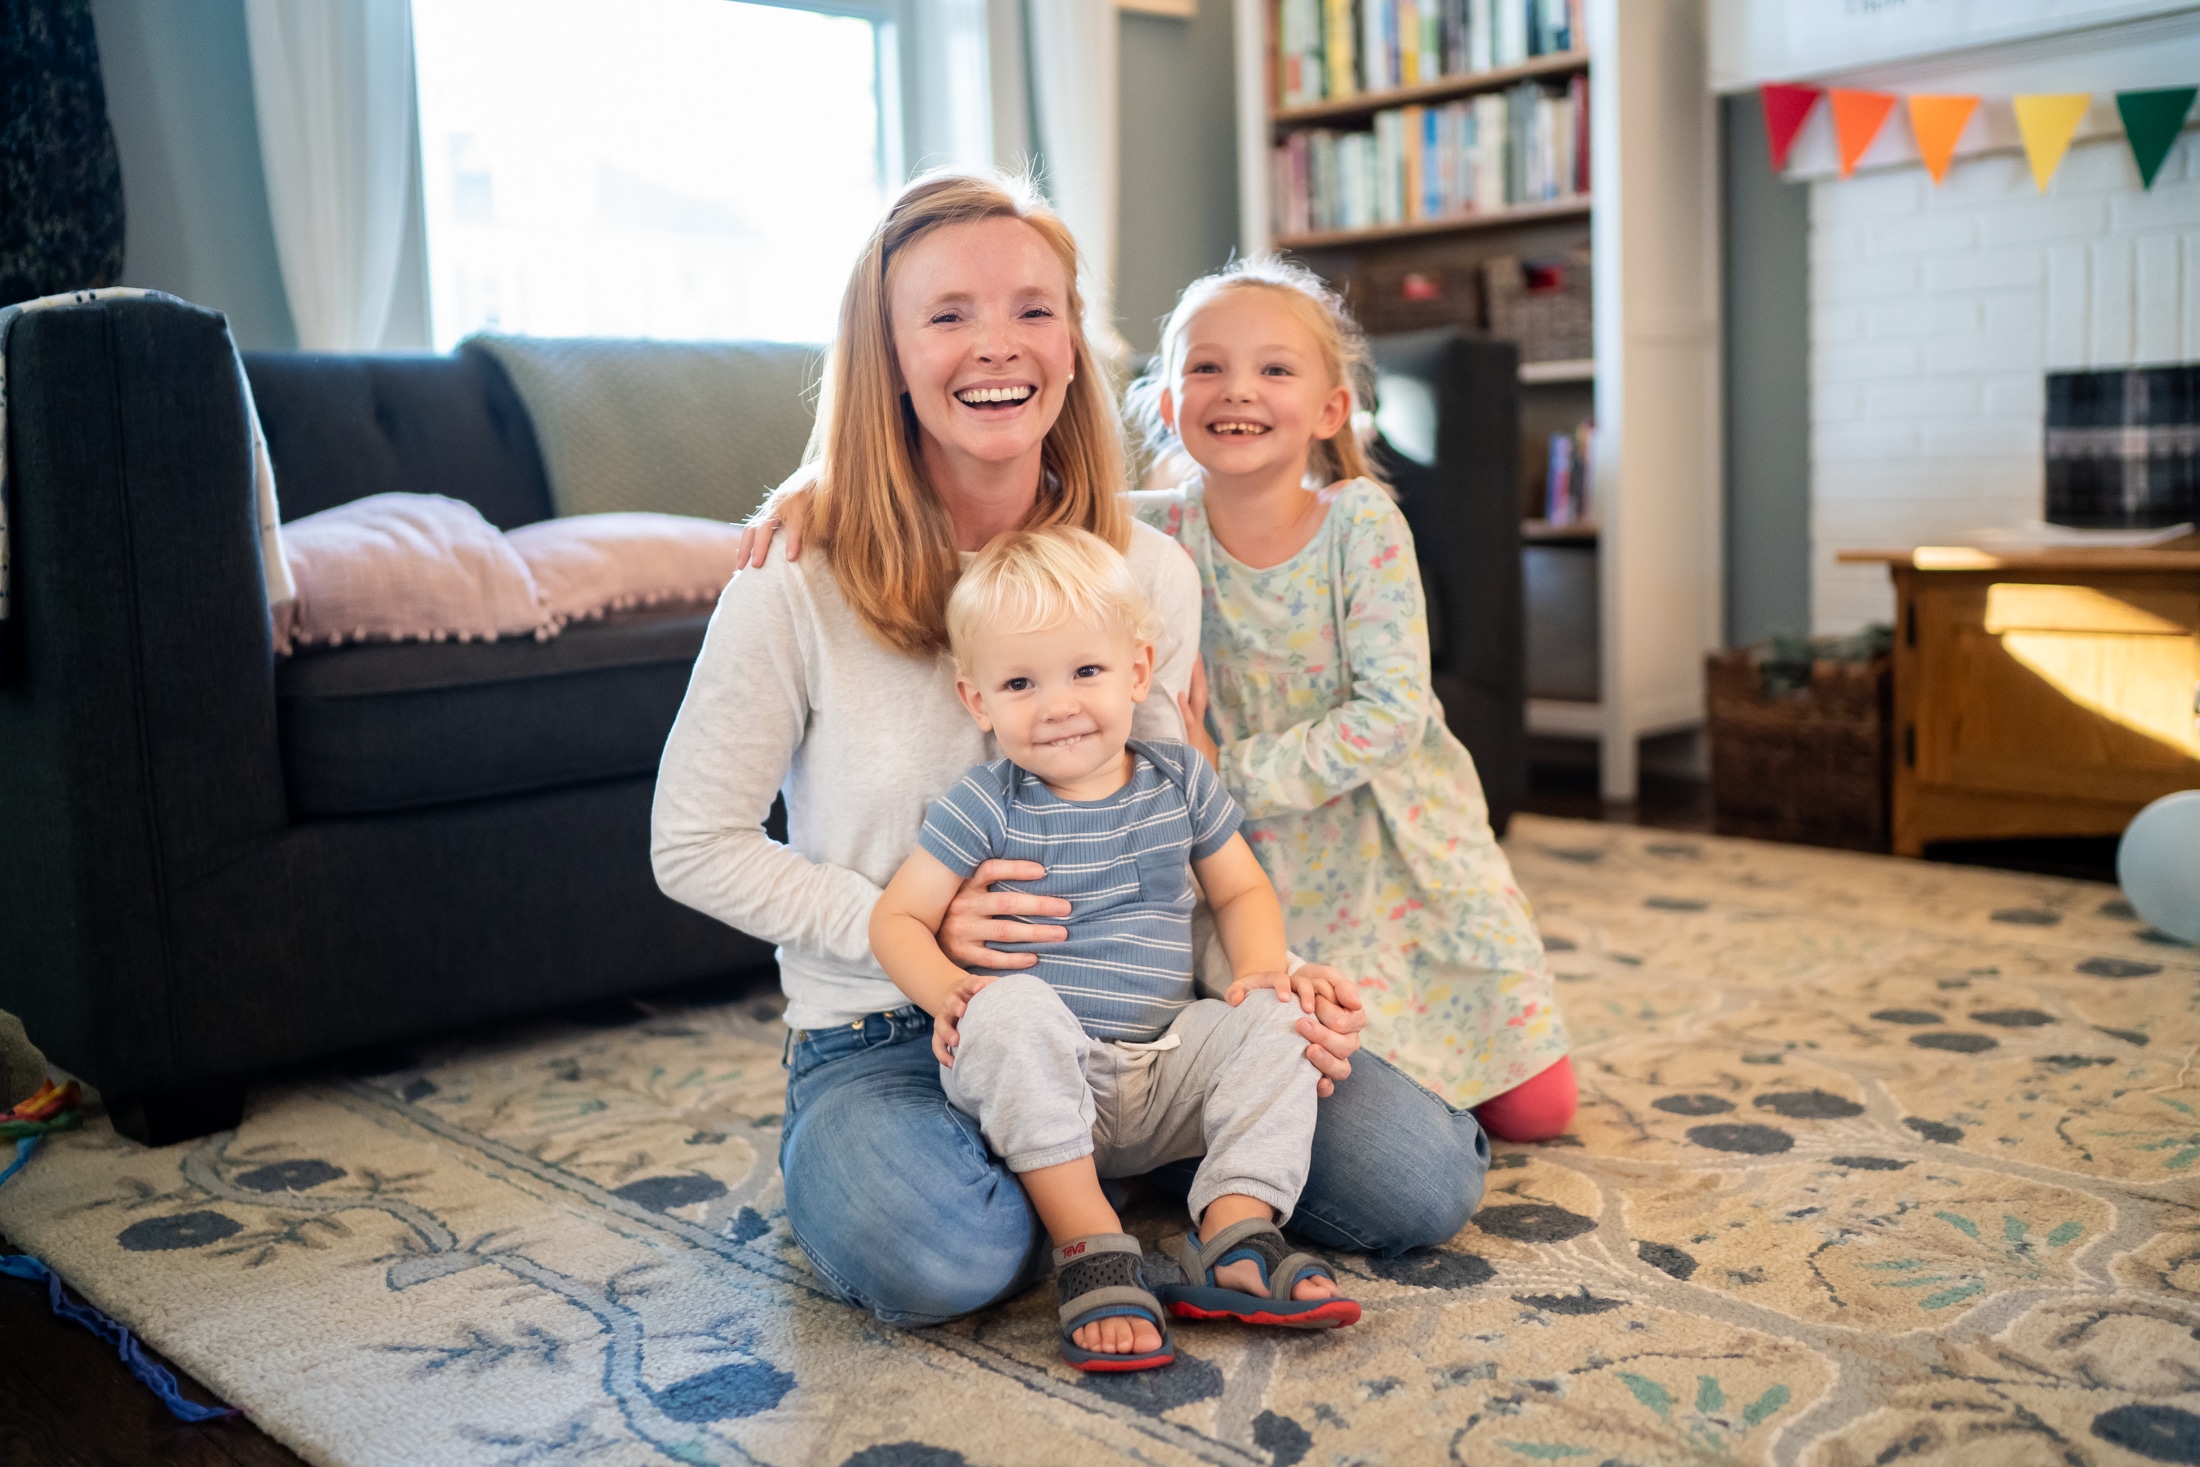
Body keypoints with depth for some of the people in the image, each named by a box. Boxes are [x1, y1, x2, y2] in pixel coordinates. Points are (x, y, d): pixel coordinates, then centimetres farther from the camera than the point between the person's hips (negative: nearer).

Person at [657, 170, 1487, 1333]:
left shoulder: (1151, 574, 0)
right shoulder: (799, 587, -12)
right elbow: (695, 846, -6)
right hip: (889, 1039, -3)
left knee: (1422, 1180, -9)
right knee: (934, 1258, -36)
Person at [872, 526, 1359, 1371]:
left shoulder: (1180, 783, 6)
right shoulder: (985, 808, -6)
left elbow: (1241, 891, 15)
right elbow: (899, 917, -5)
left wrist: (1262, 970, -6)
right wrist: (945, 991, -26)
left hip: (1163, 1069, 4)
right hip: (1036, 1080, -4)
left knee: (1270, 1023, -16)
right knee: (1011, 1007, -34)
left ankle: (1236, 1242, -21)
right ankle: (1090, 1248, -28)